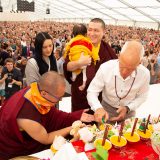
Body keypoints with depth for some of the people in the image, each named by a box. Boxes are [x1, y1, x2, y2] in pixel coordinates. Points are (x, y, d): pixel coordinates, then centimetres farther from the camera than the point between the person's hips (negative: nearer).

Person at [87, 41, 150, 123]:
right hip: (106, 109, -1)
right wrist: (98, 108, -37)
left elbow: (141, 97, -8)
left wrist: (127, 108, -22)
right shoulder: (105, 68, -29)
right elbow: (92, 92, -20)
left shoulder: (145, 74, -25)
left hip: (128, 112, 1)